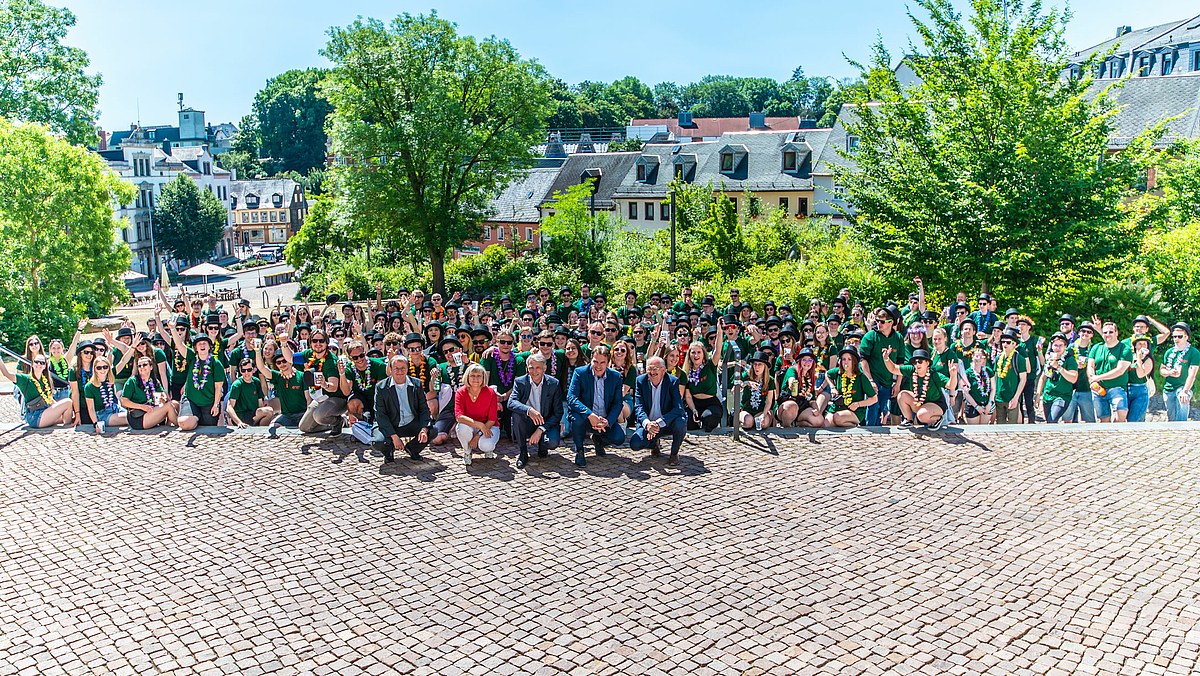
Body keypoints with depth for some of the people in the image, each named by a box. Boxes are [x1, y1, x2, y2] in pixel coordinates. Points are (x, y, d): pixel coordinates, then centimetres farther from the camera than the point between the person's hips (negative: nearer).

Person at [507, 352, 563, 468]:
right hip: (527, 424, 1)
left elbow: (558, 413, -8)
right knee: (516, 413, -30)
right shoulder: (520, 382, -6)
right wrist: (529, 410, -43)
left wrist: (540, 429, -20)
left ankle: (541, 446, 10)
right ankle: (522, 453, -13)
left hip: (546, 423, -1)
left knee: (553, 442, -31)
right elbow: (511, 403, -23)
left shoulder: (554, 383, -7)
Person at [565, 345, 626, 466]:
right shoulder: (580, 373, -9)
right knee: (577, 417, -35)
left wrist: (607, 422, -21)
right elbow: (571, 398, -19)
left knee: (619, 437, -22)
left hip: (605, 421, 2)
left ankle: (597, 438, 15)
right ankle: (579, 450, -6)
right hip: (585, 418, -2)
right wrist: (590, 415, -33)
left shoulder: (616, 377, -1)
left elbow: (618, 403, -2)